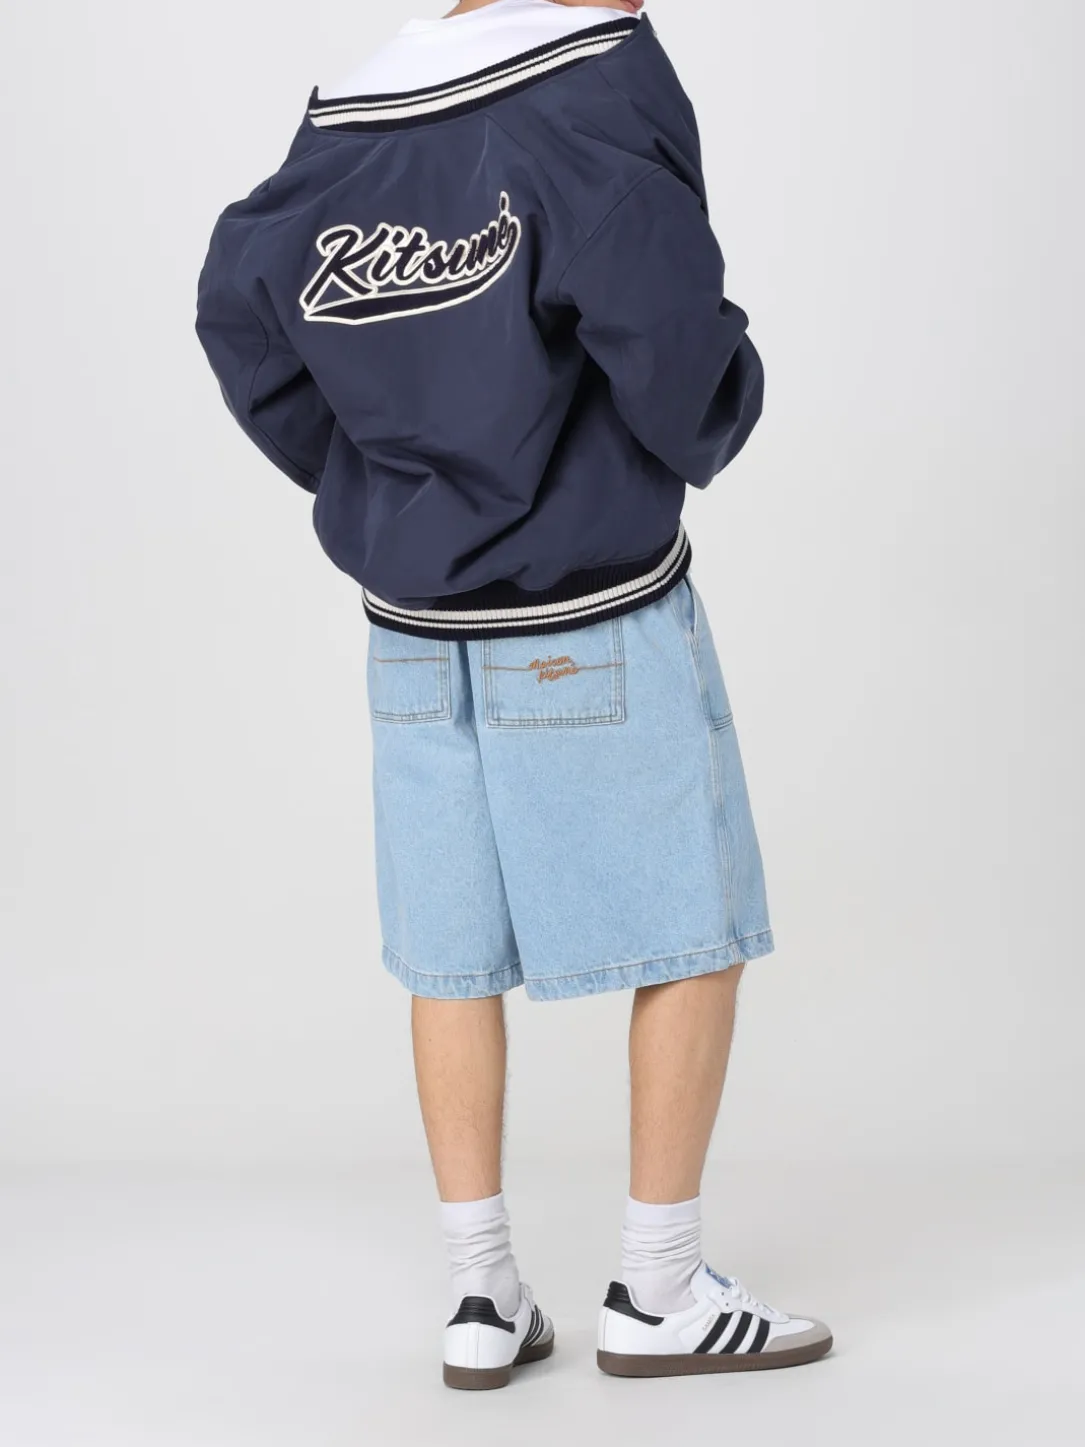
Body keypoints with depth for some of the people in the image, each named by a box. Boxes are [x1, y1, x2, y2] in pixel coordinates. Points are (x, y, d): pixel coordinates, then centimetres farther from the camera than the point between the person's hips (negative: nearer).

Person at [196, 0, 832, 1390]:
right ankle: (658, 1292, 12)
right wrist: (699, 441, -3)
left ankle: (482, 1295, 16)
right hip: (596, 621, -6)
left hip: (417, 625, 6)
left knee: (454, 952, 10)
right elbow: (660, 319, -24)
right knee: (692, 936, 7)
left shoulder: (349, 118, 5)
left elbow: (244, 306, 7)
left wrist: (366, 484, 14)